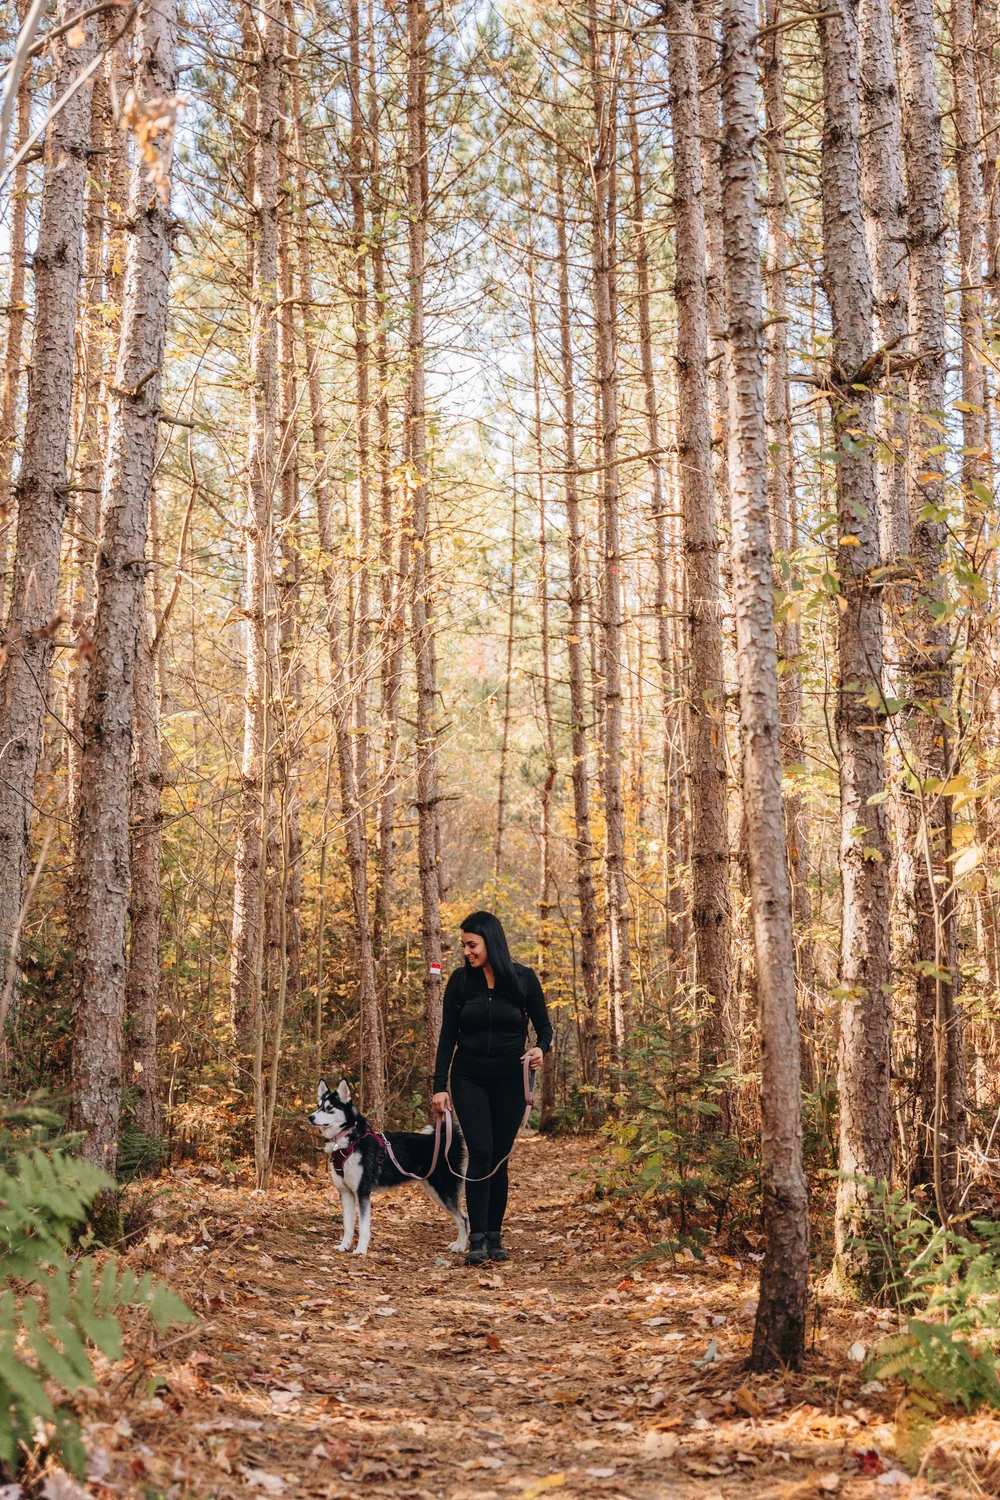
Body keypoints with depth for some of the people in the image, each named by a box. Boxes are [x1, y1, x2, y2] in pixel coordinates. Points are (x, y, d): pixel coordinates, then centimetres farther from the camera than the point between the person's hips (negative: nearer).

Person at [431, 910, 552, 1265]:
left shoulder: (523, 978, -5)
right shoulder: (460, 980, -3)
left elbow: (544, 1027, 2)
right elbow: (448, 1035, -1)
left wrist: (540, 1049, -21)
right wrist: (440, 1086, -6)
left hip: (510, 1080, 0)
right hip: (469, 1079, 0)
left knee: (500, 1158, 3)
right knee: (480, 1154, -12)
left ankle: (495, 1237, 12)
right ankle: (477, 1240, -11)